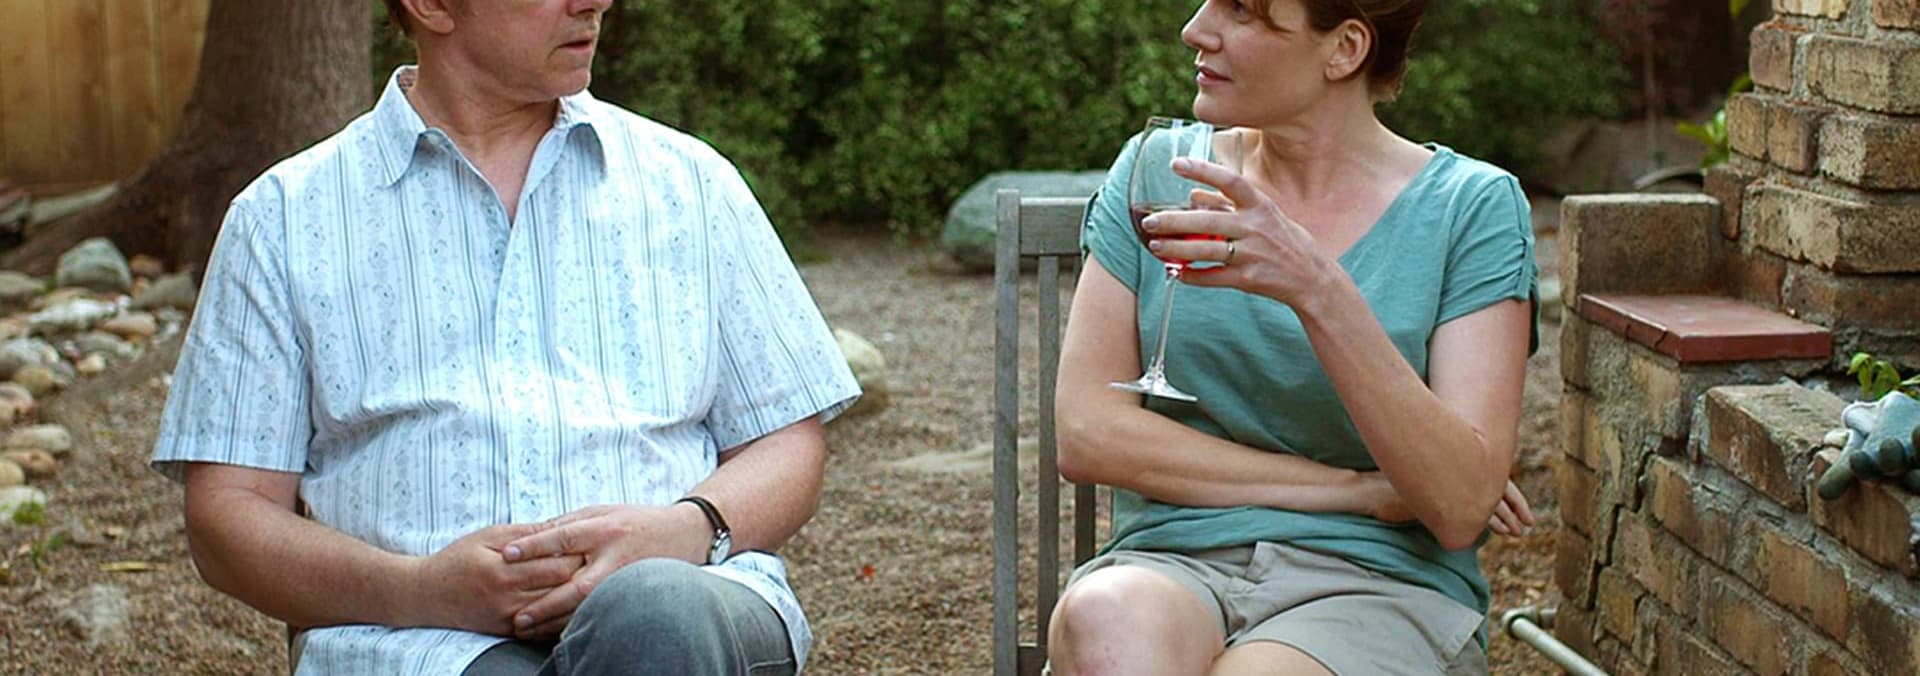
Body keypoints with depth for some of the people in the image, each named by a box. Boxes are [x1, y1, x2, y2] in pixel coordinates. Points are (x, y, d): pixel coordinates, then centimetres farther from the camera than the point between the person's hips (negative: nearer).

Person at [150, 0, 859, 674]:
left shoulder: (692, 182, 20)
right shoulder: (287, 218, 15)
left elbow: (790, 445, 18)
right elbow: (225, 517, 9)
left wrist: (686, 530, -7)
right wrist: (424, 589, -11)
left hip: (676, 591, 3)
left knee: (656, 619, -35)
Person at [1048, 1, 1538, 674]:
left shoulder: (1473, 206, 0)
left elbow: (1462, 505, -10)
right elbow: (1086, 433, 0)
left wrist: (1319, 291, -23)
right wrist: (1357, 491, -6)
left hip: (1383, 586, -2)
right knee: (1103, 622, -34)